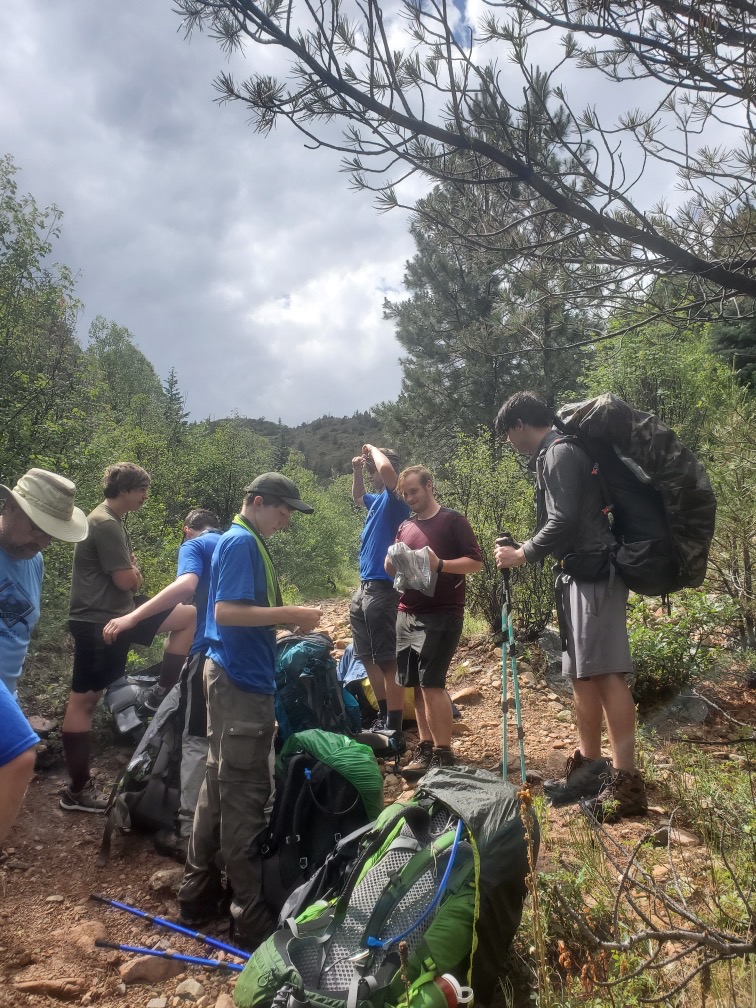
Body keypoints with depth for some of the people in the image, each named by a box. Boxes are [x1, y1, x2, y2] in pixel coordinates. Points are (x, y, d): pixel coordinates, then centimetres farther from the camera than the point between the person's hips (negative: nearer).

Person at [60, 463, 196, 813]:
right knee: (84, 700, -1)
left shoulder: (111, 521, 14)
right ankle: (77, 790, 9)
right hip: (97, 622, -10)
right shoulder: (105, 524, -18)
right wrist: (134, 569, 1)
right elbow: (127, 581, -21)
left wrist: (131, 569, -3)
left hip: (116, 616, 10)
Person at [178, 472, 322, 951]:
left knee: (219, 788, 17)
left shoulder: (246, 542, 15)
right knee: (244, 797, -2)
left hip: (237, 678, 10)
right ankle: (250, 916, 9)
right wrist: (291, 614, -21)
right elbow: (226, 611, -24)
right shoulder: (242, 542, -15)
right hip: (242, 682, -10)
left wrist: (290, 619, 10)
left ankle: (199, 894, 31)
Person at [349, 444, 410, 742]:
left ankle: (394, 731, 1)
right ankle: (383, 717, 29)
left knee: (387, 662, -5)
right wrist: (356, 470, 19)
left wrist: (372, 448, -9)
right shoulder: (377, 500, 15)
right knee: (368, 658, 17)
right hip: (364, 588, 10)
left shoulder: (394, 499, -10)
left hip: (382, 589, -10)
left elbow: (386, 468, -30)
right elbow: (357, 497, 37)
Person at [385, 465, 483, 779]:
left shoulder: (453, 520, -2)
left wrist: (440, 564, -20)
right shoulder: (404, 527, 16)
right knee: (417, 684, 7)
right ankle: (425, 747, 16)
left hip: (441, 615, -6)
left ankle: (443, 753, 0)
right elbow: (391, 569, 20)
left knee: (432, 682, -10)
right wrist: (392, 561, -3)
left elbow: (476, 562, -7)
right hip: (407, 614, 6)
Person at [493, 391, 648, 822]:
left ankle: (626, 781, -7)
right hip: (579, 573, 10)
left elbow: (564, 521, -19)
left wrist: (522, 554, -9)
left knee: (606, 671, -11)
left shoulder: (560, 452, -11)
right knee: (581, 671, 12)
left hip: (594, 571, -10)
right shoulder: (553, 455, 19)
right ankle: (589, 764, 20)